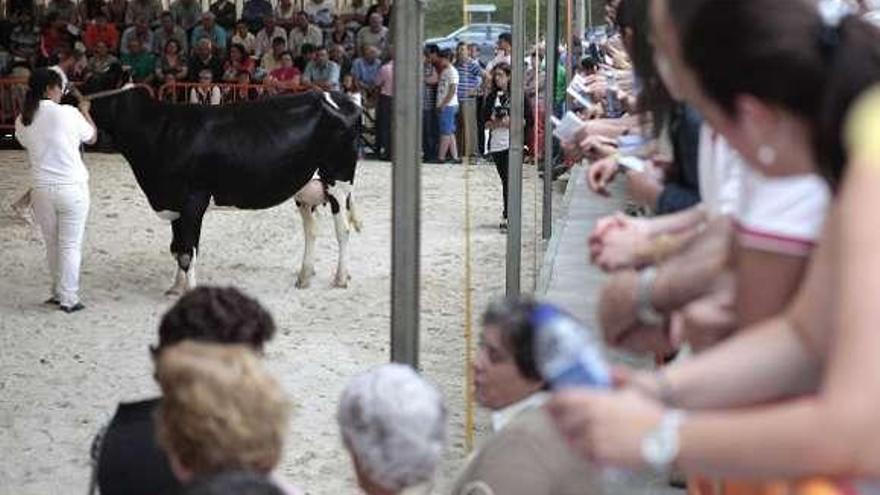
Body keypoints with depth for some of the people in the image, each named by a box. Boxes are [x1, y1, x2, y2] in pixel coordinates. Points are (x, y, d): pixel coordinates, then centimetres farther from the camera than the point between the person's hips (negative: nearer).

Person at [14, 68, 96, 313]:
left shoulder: (22, 121, 0)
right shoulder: (68, 114, -11)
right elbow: (92, 137, 5)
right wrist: (85, 111, 22)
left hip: (41, 189, 4)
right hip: (72, 189, -4)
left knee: (52, 244, 18)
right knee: (71, 246, 4)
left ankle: (59, 292, 26)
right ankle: (68, 299, 5)